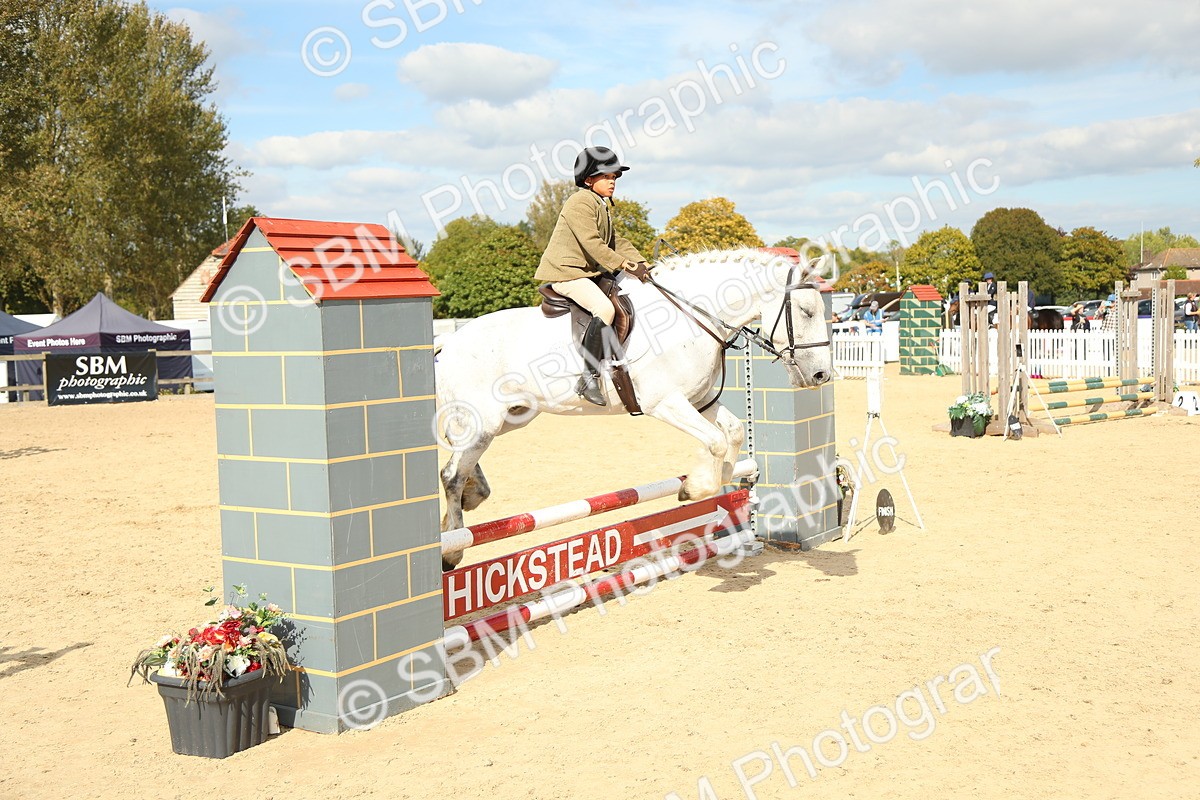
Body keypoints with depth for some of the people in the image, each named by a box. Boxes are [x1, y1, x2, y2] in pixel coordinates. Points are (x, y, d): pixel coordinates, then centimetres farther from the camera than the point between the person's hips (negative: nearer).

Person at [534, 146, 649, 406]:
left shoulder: (602, 206, 20)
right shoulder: (580, 203, -13)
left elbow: (615, 241, 21)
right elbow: (592, 243, -22)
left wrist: (639, 262, 5)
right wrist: (625, 264, -22)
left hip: (588, 272, 11)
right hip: (566, 272, -11)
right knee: (604, 308, -30)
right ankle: (589, 377, -30)